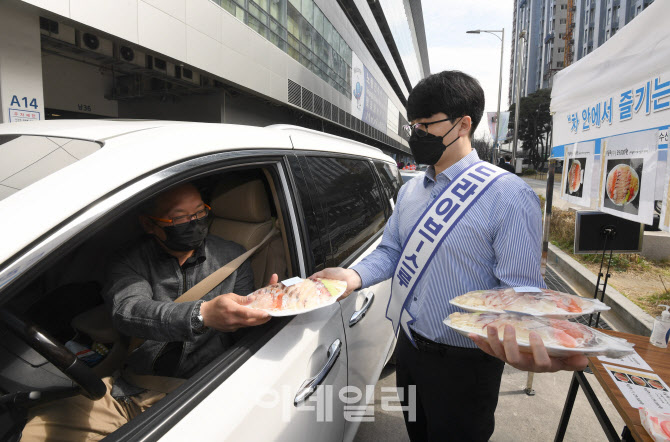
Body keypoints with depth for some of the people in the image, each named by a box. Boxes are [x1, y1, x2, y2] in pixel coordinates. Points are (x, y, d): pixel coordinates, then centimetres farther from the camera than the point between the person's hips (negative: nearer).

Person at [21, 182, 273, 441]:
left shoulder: (231, 257, 7)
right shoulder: (129, 262, 3)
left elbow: (245, 328, 5)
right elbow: (128, 312, -18)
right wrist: (202, 314, -36)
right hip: (128, 389, 0)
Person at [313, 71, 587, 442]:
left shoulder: (508, 195, -18)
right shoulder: (411, 190, 3)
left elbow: (519, 291, -20)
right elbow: (391, 251, 7)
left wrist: (523, 344, -41)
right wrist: (355, 276, -13)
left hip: (463, 365, -6)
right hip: (409, 348, 6)